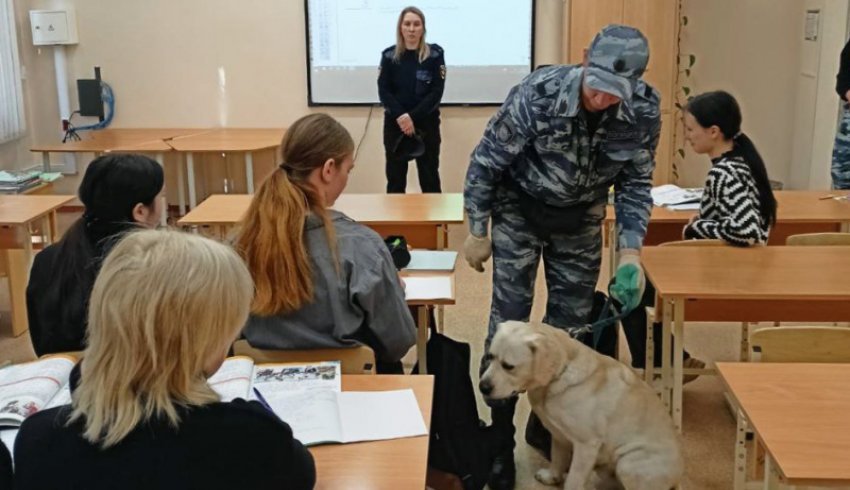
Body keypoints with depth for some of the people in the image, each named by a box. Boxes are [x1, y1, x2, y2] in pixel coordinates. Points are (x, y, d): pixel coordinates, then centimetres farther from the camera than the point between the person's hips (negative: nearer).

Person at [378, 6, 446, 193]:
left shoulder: (435, 54, -1)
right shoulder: (389, 56, 3)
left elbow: (436, 92, -7)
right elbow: (383, 91, -1)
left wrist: (412, 117, -16)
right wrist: (400, 116, -17)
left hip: (426, 124, -1)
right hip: (395, 124, 2)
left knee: (429, 178, 2)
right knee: (395, 178, 7)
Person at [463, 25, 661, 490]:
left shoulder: (644, 110, -20)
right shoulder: (537, 94, -29)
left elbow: (634, 183, -6)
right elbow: (487, 161, -17)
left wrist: (630, 249, -17)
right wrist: (477, 232, -11)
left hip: (580, 219, 3)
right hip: (520, 210, -3)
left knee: (570, 325, 8)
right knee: (509, 323, -4)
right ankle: (499, 439, 10)